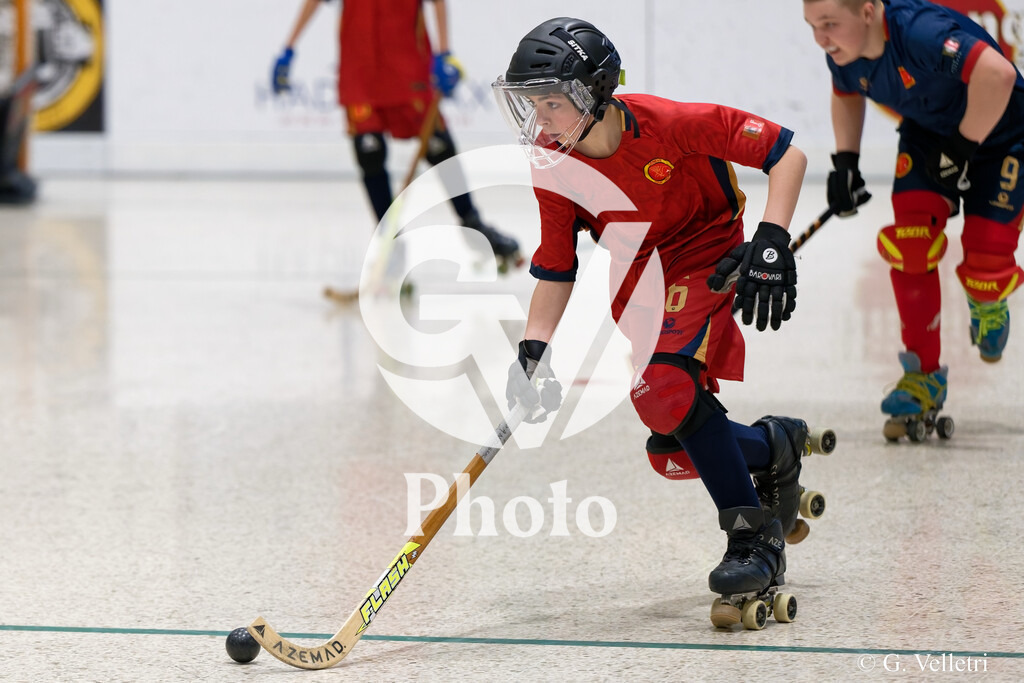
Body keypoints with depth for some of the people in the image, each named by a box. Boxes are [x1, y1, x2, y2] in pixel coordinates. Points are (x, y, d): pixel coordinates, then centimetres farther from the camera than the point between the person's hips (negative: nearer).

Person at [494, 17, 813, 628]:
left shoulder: (669, 125, -26)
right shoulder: (555, 167, -10)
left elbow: (786, 154, -19)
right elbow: (556, 272, -1)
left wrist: (772, 241, -28)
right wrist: (536, 351, -15)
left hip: (704, 260, -6)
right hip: (632, 280, 6)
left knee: (665, 387, -29)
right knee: (671, 450, -2)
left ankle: (756, 537, -18)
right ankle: (775, 446, 27)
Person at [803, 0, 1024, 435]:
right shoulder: (843, 52, -14)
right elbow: (847, 93, 11)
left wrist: (962, 146, -34)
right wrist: (845, 161, 0)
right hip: (927, 133, 6)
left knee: (985, 268, -11)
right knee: (909, 246, -13)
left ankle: (988, 304, 30)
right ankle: (924, 377, -1)